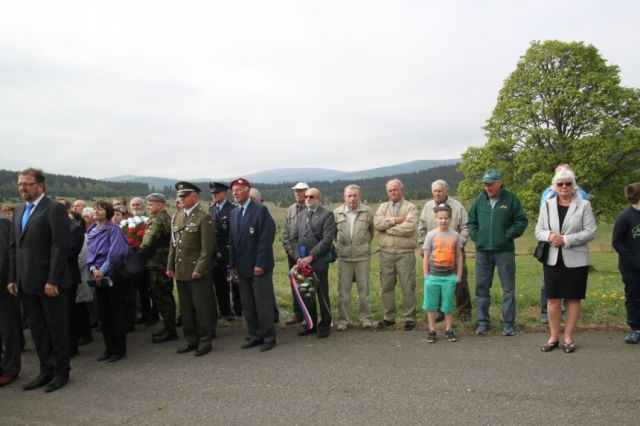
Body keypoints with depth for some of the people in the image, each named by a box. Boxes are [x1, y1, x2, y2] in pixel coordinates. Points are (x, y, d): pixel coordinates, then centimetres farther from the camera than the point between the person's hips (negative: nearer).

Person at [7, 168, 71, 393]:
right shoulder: (19, 210, 13)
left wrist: (53, 280, -20)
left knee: (57, 328, 6)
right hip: (27, 283, 7)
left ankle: (61, 372, 20)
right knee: (37, 329, 14)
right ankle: (46, 371, 27)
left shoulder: (54, 209, -11)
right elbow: (14, 246, 15)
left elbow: (60, 246, -17)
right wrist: (14, 278, 9)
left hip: (49, 282, -7)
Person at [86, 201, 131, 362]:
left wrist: (103, 271, -16)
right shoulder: (91, 231, 10)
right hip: (98, 277, 6)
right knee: (103, 313, 10)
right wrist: (93, 269, -9)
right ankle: (109, 347, 21)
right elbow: (90, 253, 8)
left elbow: (114, 253, -15)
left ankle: (119, 349, 10)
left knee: (117, 312, 1)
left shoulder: (114, 229, -8)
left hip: (113, 275, -6)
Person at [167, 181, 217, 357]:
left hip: (197, 272, -7)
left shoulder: (204, 217, -9)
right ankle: (191, 340, 24)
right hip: (180, 272, 7)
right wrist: (170, 266, 12)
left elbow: (207, 247, -13)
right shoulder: (177, 216, 13)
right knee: (186, 308, 13)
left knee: (202, 308, 1)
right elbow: (173, 243, 17)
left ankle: (205, 341, 13)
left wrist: (199, 269, -17)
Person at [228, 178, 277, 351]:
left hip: (259, 267, -6)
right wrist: (233, 264, 8)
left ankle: (268, 337, 14)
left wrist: (260, 264, -17)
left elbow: (266, 238, -14)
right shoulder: (234, 213, 12)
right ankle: (255, 335, 22)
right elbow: (232, 240, 14)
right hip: (242, 268, 6)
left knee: (263, 304, 1)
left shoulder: (260, 210, -9)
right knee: (247, 305, 10)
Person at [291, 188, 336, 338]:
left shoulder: (327, 214, -4)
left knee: (322, 295, 3)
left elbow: (327, 240, -13)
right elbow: (294, 238, 12)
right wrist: (298, 258, -3)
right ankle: (311, 324, 23)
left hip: (319, 262, -5)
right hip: (302, 262, 5)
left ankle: (325, 325, 18)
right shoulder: (300, 215, 15)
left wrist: (310, 257, -15)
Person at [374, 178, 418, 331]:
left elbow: (409, 227, -17)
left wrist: (387, 228, -8)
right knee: (386, 285, 10)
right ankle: (389, 317, 23)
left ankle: (409, 317, 13)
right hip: (386, 252, 4)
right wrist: (395, 220, -14)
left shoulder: (410, 207, 0)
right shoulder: (383, 206, 12)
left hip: (405, 253, -4)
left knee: (408, 286, 1)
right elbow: (377, 223, -6)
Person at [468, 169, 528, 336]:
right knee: (482, 288, 8)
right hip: (482, 251, 3)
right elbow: (471, 221, 14)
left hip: (505, 251, -3)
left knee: (508, 289, 5)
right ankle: (483, 322, 19)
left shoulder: (511, 199, -3)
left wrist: (507, 235, -9)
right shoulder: (480, 200, 6)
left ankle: (508, 324, 16)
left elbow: (522, 221, 0)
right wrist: (476, 236, 1)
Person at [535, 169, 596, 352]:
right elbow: (539, 230, 6)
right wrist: (549, 236, -16)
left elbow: (590, 232, -7)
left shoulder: (584, 205, -1)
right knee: (552, 299, 5)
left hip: (576, 260, -2)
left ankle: (569, 337, 17)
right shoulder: (547, 205, 7)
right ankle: (554, 337, 17)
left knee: (573, 298, 6)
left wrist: (565, 240, -17)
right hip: (552, 259, 2)